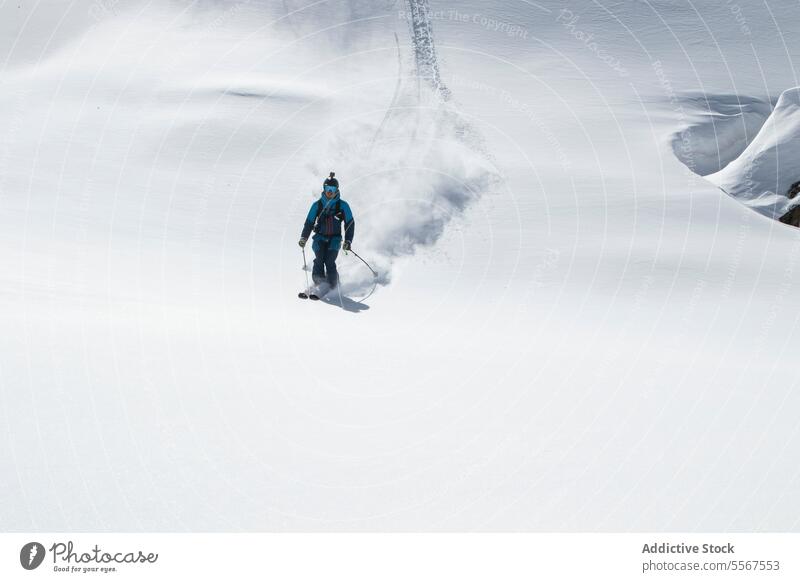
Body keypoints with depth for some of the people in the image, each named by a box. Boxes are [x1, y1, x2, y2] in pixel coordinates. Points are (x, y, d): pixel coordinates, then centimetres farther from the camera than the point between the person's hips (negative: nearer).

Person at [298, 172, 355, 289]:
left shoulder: (342, 205, 0)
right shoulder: (317, 205, 4)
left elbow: (350, 223, 2)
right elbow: (309, 222, 6)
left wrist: (348, 241, -9)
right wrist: (304, 237, -8)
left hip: (335, 239, -2)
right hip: (320, 238, 2)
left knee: (330, 262, -20)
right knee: (319, 260, -21)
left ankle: (333, 289, -12)